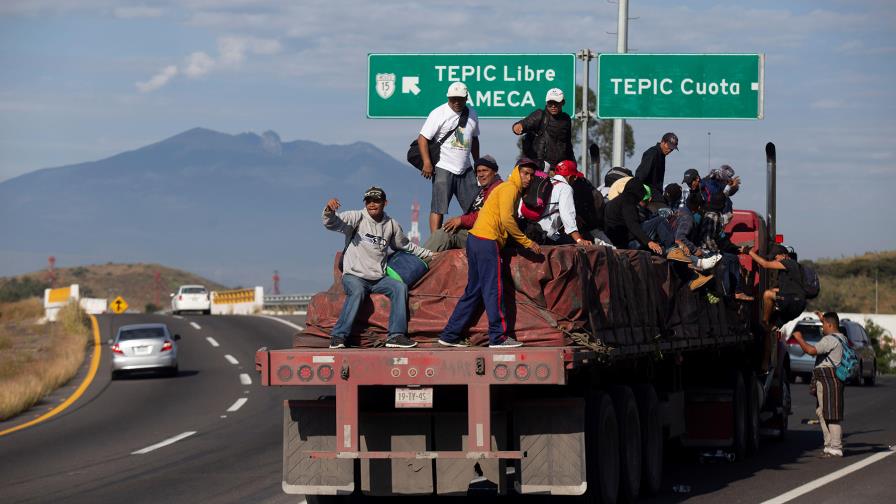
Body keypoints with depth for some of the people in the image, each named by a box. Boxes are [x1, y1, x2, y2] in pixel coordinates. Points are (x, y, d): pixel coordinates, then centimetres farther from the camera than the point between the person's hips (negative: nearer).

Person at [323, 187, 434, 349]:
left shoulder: (391, 225, 12)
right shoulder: (357, 218, -1)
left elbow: (406, 246, 30)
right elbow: (332, 223, -16)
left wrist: (429, 255, 32)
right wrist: (329, 211, -39)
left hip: (378, 278, 4)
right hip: (354, 276, -4)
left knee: (400, 288, -19)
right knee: (357, 291, -34)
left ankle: (396, 335, -18)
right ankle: (338, 336, -32)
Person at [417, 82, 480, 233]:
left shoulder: (471, 114, 10)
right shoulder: (439, 113, -8)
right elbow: (422, 138, -11)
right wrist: (427, 163, -21)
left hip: (465, 169, 6)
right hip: (443, 168, -6)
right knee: (438, 208, -8)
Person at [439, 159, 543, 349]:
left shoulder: (513, 190, 24)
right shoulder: (510, 189, -7)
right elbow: (507, 219, -18)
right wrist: (527, 243, -13)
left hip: (476, 240, 10)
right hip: (486, 241, -10)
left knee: (473, 291, 11)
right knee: (494, 289, -8)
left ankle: (450, 336, 12)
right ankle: (498, 337, -7)